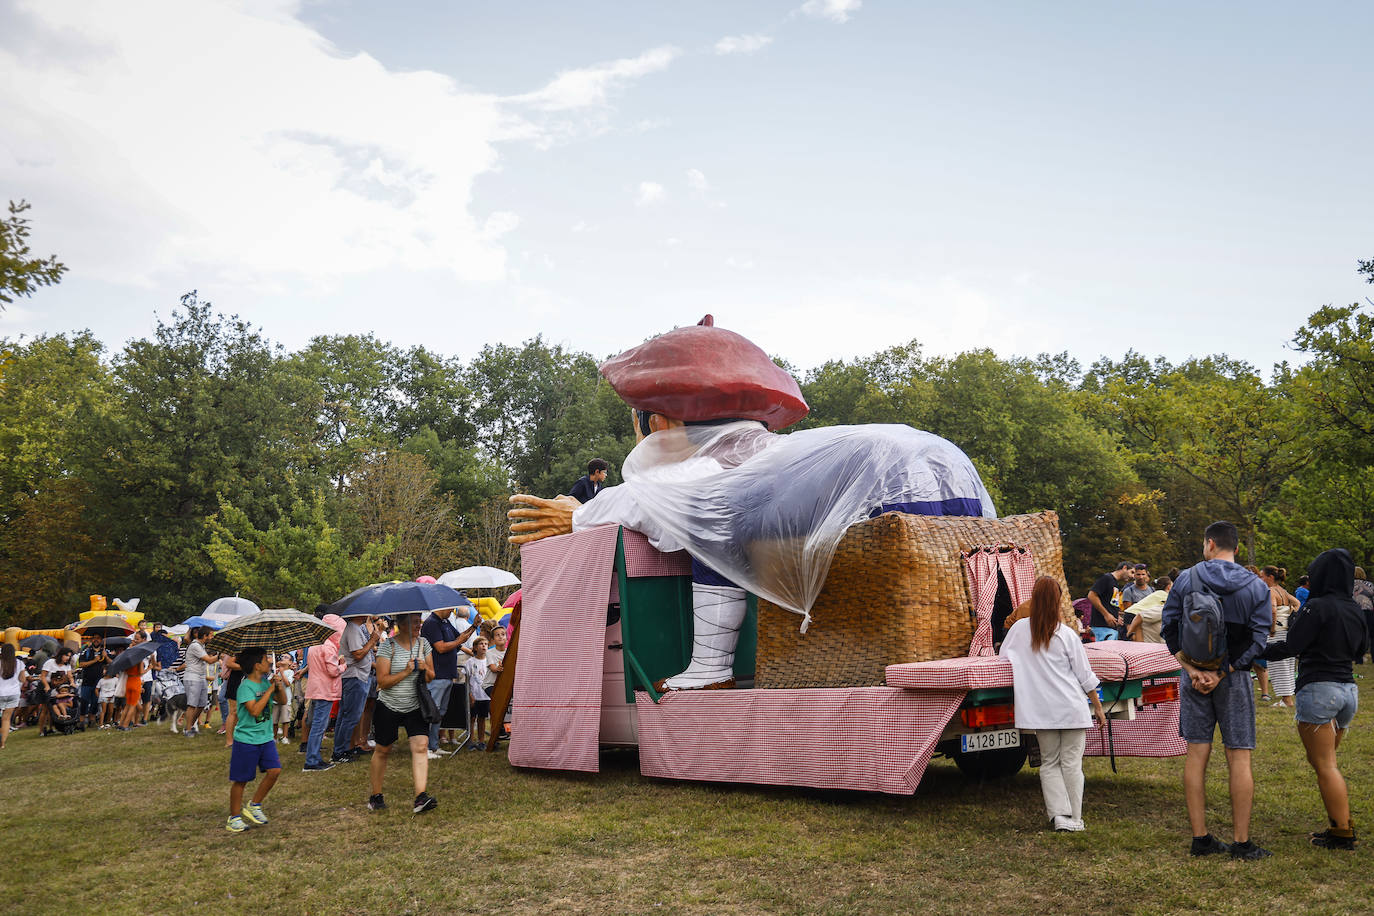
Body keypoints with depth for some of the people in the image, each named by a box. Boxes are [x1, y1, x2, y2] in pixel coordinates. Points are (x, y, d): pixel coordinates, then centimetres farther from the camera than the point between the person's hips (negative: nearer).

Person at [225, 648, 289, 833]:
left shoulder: (266, 682, 6)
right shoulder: (246, 687, -16)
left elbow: (283, 701, 9)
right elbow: (255, 710, -27)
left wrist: (280, 686, -9)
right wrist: (270, 690, -23)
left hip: (265, 738, 7)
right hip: (246, 740, -7)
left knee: (274, 770, -4)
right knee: (240, 780, 3)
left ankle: (254, 806, 14)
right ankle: (234, 817, 17)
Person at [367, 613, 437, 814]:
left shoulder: (424, 643, 4)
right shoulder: (387, 647, -10)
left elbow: (431, 677, 9)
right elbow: (382, 681, -14)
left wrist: (425, 669, -13)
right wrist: (405, 672, -25)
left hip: (416, 706, 3)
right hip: (389, 707, -3)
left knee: (421, 747, -14)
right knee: (382, 750, 9)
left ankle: (420, 797, -19)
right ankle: (375, 795, 27)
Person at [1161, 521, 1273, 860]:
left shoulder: (1186, 579, 0)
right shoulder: (1256, 587, 0)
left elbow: (1169, 628, -4)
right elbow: (1258, 639, -7)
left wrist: (1191, 669, -8)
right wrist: (1222, 673, -11)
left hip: (1193, 677, 1)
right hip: (1235, 678, -1)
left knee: (1196, 755, 6)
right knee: (1239, 758, 4)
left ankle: (1200, 838, 11)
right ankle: (1241, 842, 6)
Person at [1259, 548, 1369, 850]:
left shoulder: (1318, 607, -15)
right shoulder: (1355, 610, 8)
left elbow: (1290, 647, -17)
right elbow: (1362, 648, 23)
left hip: (1318, 689, -8)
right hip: (1349, 690, 8)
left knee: (1324, 765, -2)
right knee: (1324, 761, 19)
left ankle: (1343, 833, -2)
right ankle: (1340, 825, 19)